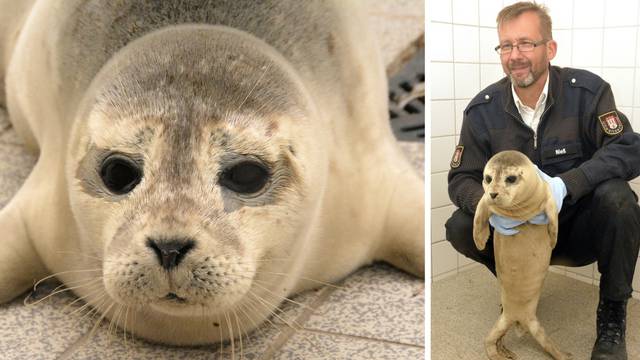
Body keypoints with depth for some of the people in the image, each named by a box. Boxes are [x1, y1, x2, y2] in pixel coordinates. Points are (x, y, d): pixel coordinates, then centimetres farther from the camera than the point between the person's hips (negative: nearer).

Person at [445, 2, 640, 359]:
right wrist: (487, 204, -32)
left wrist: (565, 185, -38)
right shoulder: (482, 109, -9)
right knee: (460, 228, -22)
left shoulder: (588, 91, -13)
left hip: (581, 226, -1)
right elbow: (461, 179, -8)